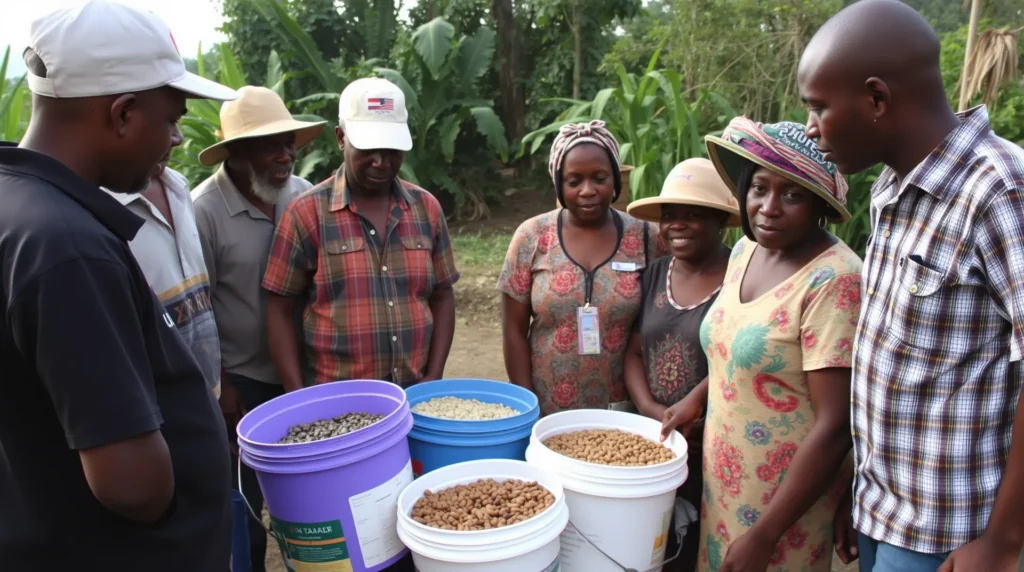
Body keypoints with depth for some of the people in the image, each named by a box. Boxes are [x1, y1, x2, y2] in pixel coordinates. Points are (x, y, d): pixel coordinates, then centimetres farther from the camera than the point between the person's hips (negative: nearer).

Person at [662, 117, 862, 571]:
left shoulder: (832, 280, -23)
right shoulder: (746, 249, 0)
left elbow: (835, 427, -23)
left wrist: (764, 536, -20)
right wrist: (697, 398, 11)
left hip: (786, 500, -7)